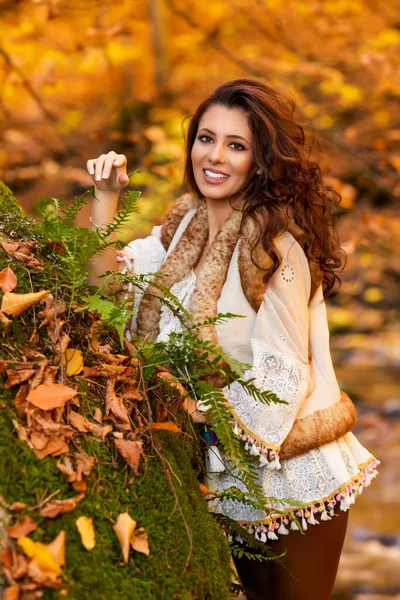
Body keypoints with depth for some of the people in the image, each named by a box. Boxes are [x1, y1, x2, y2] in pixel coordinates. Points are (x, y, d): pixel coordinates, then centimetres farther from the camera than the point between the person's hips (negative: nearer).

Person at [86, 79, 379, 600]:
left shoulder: (275, 245, -23)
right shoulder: (186, 224, 1)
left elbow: (282, 374, -22)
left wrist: (194, 410, -18)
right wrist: (106, 197, -8)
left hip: (291, 478, -7)